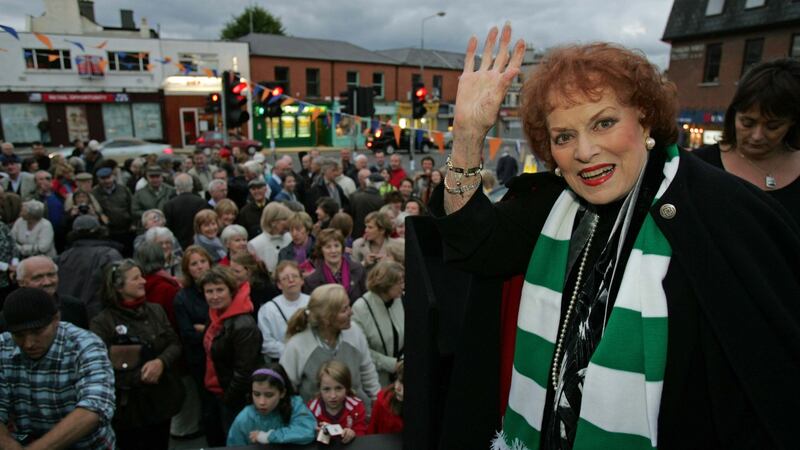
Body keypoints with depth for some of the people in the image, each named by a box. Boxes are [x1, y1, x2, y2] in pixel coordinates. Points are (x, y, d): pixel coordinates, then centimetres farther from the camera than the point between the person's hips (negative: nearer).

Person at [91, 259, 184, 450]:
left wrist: (160, 362, -17)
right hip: (129, 405, -4)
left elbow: (175, 344, 2)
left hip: (162, 399, 5)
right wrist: (139, 377, -17)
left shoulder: (156, 310, 4)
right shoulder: (101, 322, -10)